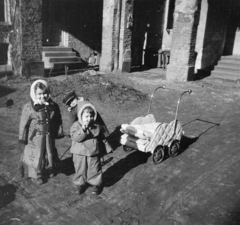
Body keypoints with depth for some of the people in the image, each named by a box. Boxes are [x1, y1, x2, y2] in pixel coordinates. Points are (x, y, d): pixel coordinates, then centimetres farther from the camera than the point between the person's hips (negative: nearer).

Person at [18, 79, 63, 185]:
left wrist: (59, 133, 6)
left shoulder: (53, 106, -7)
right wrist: (23, 138, -6)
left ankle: (50, 169, 48)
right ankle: (35, 175, 31)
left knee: (50, 153, 21)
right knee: (35, 156, 10)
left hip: (49, 136, 4)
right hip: (35, 137, -3)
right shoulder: (29, 107, -17)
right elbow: (23, 124, -10)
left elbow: (58, 121, 3)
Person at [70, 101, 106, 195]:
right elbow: (75, 137, -23)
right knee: (80, 169, 13)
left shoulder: (96, 126, -2)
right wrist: (83, 129, -35)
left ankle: (96, 184, 30)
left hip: (93, 152, 1)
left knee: (94, 169, 12)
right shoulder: (76, 125, -10)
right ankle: (80, 184, 34)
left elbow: (100, 136, -8)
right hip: (79, 153, -1)